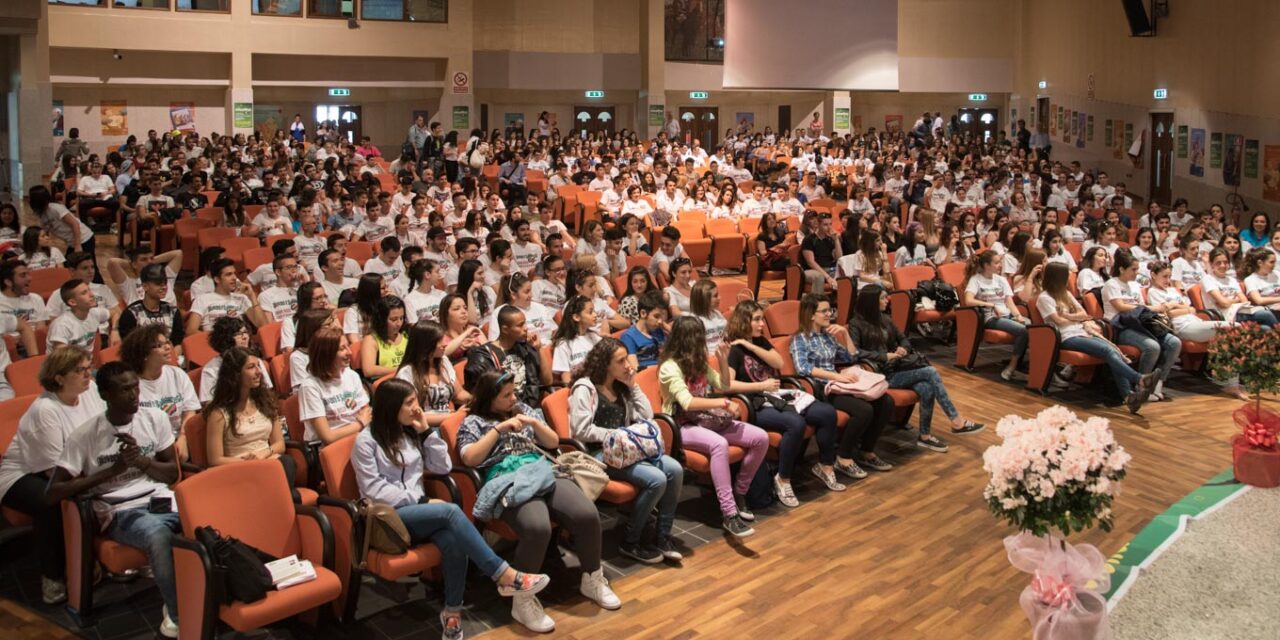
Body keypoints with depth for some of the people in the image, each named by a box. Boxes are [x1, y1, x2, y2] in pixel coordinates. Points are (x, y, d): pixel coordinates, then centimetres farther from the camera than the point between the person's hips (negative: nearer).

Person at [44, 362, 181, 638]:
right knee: (158, 535, -39)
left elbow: (173, 474, 10)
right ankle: (178, 613, -19)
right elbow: (52, 494, -7)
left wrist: (141, 461, -11)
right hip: (120, 512, -3)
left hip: (161, 500, 3)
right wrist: (112, 470, -13)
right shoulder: (84, 435, -5)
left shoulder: (155, 419, 5)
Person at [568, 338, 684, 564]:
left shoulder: (621, 388, 17)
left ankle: (662, 536, -7)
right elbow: (580, 431, -15)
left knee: (675, 469, -17)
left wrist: (633, 386, 5)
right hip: (598, 453, -8)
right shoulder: (585, 388, -6)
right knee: (656, 479, -27)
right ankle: (630, 542, -10)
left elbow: (647, 417, 11)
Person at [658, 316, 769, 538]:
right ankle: (729, 514, -41)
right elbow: (687, 403, -25)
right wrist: (721, 403, -25)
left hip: (707, 420, 8)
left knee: (761, 438, -9)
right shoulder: (670, 367, -14)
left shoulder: (700, 362, 12)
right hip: (683, 426, -8)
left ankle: (739, 493, 6)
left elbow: (725, 386, 18)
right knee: (719, 444, -40)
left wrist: (723, 360, 4)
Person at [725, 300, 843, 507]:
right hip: (756, 405, -8)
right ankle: (782, 480, -18)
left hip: (778, 397, 8)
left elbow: (779, 363, 0)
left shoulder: (760, 341, 17)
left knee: (828, 413, -8)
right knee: (795, 424, -34)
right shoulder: (733, 350, -7)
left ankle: (825, 467, 9)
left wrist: (751, 345, -7)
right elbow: (727, 384, -20)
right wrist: (762, 386, -20)